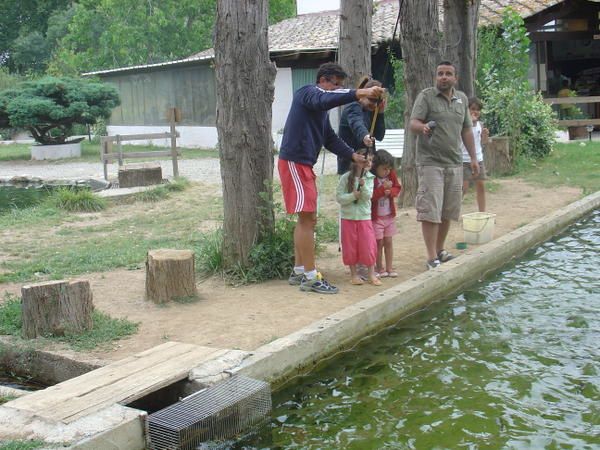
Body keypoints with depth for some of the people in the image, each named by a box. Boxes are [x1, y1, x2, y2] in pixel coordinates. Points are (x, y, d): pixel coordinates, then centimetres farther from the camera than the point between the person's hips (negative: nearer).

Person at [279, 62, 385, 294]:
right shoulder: (307, 93, -7)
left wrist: (353, 155, 7)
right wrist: (359, 93, -40)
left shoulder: (321, 109, 21)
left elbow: (330, 139, 20)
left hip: (304, 165, 10)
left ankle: (298, 272, 21)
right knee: (307, 219, -10)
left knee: (307, 219, 13)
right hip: (294, 162, -10)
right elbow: (324, 99, -30)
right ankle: (310, 277, -6)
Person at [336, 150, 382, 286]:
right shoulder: (346, 178, -7)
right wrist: (353, 196, -22)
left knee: (368, 246, 0)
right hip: (348, 217, -2)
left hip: (365, 216, 2)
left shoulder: (369, 178, 1)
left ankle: (371, 274, 12)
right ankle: (354, 274, 18)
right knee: (350, 247, 5)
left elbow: (368, 196, -9)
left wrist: (363, 185, -25)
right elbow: (339, 197, -9)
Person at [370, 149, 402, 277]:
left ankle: (389, 268, 18)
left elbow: (398, 188, 6)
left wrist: (390, 191, -13)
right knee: (379, 242, 1)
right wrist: (383, 188, -28)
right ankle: (380, 268, 15)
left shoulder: (391, 175, 2)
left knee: (389, 241, 10)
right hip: (376, 216, -5)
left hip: (389, 215, 5)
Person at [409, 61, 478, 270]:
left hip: (454, 162, 6)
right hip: (431, 162, -6)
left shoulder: (462, 99, 14)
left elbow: (466, 130, 19)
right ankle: (432, 258, -5)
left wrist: (473, 157, 16)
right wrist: (423, 127, -36)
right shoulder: (426, 96, -3)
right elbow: (413, 123, -13)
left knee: (448, 211, 10)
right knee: (430, 211, -8)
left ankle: (440, 250, 23)